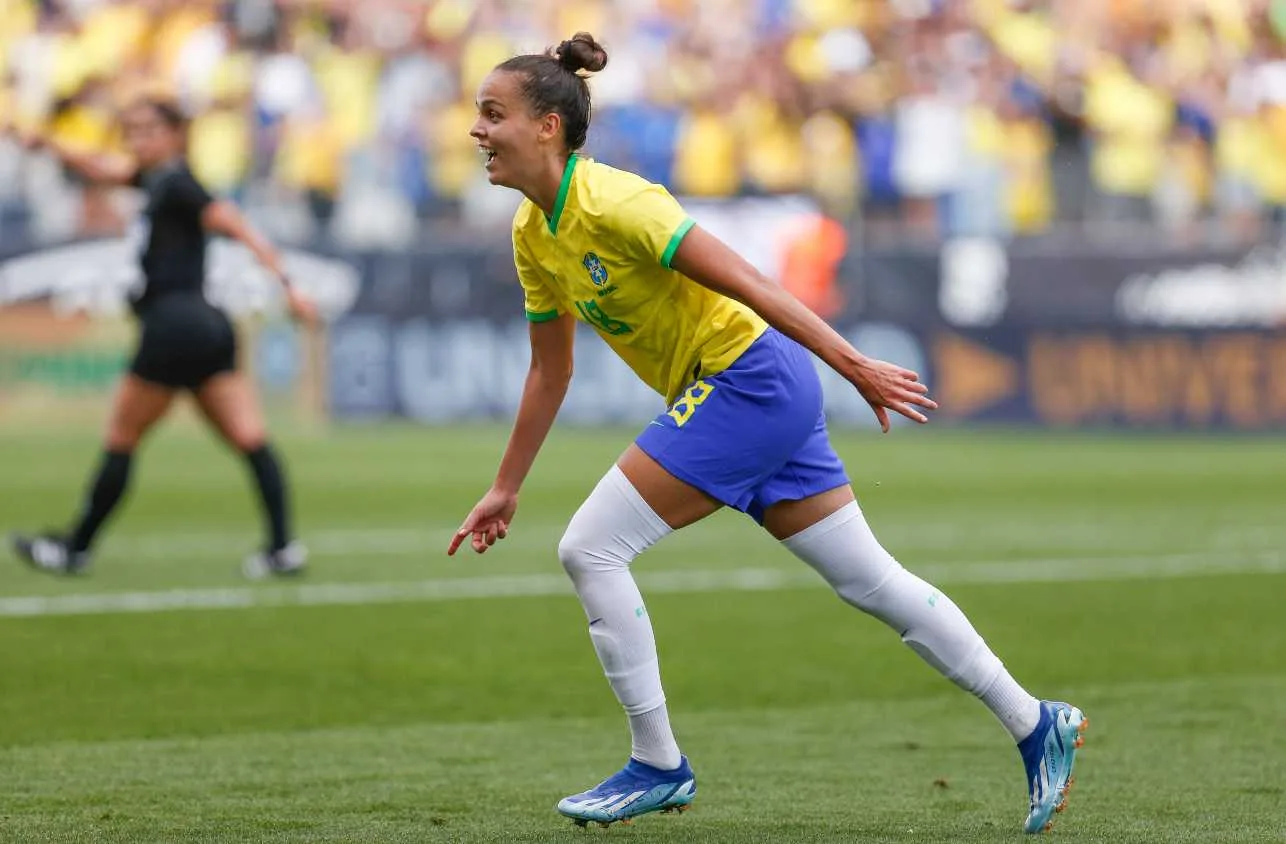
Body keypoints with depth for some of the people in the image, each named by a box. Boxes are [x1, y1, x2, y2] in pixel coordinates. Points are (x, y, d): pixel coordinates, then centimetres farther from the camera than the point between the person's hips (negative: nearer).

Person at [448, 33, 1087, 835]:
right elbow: (550, 372, 19)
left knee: (590, 548, -12)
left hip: (752, 376, -9)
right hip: (728, 392, 9)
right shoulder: (534, 235, 8)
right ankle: (1037, 725, 17)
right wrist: (505, 489, 20)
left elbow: (744, 280, -22)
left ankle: (658, 765, -2)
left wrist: (854, 364, -25)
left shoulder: (612, 203, -19)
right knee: (870, 580, 11)